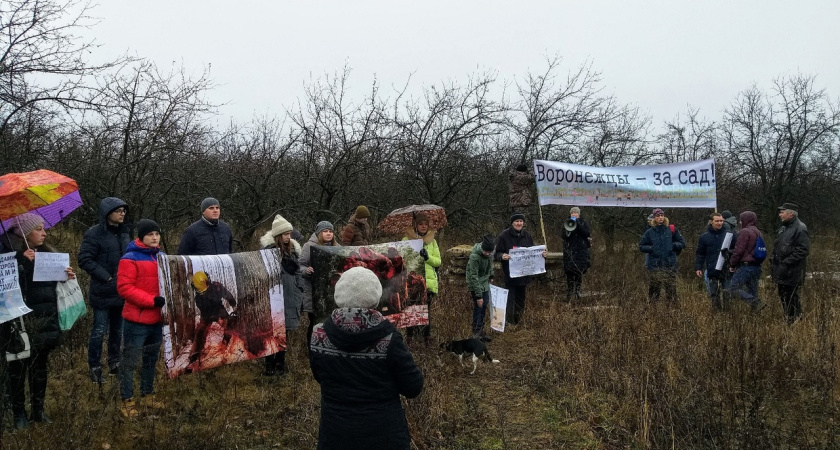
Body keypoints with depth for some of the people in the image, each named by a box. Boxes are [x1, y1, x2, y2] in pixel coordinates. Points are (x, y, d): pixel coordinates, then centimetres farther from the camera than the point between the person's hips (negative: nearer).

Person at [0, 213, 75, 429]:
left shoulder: (46, 253, 10)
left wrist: (67, 276, -2)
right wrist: (22, 261, -30)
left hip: (45, 320, 6)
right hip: (20, 321, -6)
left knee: (40, 365, 13)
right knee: (17, 367, 4)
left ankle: (38, 409, 24)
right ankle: (18, 413, 15)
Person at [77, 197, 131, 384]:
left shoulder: (124, 232, 9)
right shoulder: (94, 233, -11)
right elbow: (84, 259, -13)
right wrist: (106, 277, -17)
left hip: (122, 290, 6)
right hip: (103, 291, -6)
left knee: (117, 329, 14)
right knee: (99, 330, 0)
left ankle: (114, 363, 27)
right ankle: (94, 368, 11)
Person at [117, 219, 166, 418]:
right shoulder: (130, 259, -11)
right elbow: (124, 288, -18)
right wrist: (151, 300, -23)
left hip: (157, 318, 7)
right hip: (137, 320, -7)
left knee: (151, 360, 17)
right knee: (130, 362, 2)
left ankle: (148, 396, 30)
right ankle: (127, 402, 12)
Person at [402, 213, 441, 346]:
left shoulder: (432, 241, 14)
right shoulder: (406, 240, 6)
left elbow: (438, 261, 9)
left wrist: (428, 257, -8)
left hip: (429, 280, 2)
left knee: (426, 309, 1)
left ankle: (427, 337, 8)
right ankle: (409, 337, 12)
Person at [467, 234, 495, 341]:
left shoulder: (490, 252, -13)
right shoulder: (474, 257, -32)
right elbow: (474, 277, -28)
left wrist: (491, 276, 14)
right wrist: (478, 295, -26)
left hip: (485, 282, 7)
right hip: (476, 283, -7)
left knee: (485, 303, 12)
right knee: (478, 306, -7)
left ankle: (480, 329, 25)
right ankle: (477, 332, 4)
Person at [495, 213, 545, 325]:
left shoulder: (527, 235, 5)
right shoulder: (504, 236, -10)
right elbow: (496, 253, -9)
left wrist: (541, 254, -6)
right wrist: (502, 256, -31)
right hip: (510, 274, -5)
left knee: (521, 299, 15)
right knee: (510, 299, -6)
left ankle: (519, 320, 30)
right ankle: (510, 323, 5)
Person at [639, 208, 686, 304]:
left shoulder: (672, 230, 6)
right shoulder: (649, 232, 6)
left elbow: (682, 243, 11)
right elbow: (641, 247, 11)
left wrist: (674, 245, -6)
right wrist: (651, 248, -6)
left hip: (670, 265, 0)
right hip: (654, 265, 0)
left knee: (671, 289, -2)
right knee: (654, 289, 0)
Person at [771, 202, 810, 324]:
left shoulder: (800, 229, -14)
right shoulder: (784, 228, 16)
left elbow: (803, 250, -20)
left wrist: (786, 262, -21)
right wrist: (775, 259, 13)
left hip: (791, 272, -10)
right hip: (782, 271, 10)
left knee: (791, 298, -5)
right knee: (783, 296, 16)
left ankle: (795, 322, 5)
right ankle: (787, 320, 28)